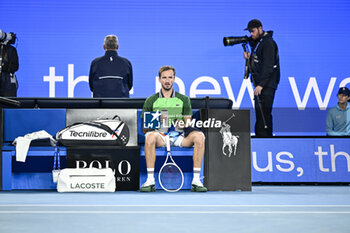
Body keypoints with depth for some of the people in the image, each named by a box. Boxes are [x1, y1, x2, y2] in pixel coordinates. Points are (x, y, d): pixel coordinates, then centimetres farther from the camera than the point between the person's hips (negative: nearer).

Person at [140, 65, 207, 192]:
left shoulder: (184, 99, 16)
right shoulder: (151, 101, 12)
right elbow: (144, 129, 9)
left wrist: (183, 123, -11)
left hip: (179, 135, 1)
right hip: (160, 135, -1)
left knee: (199, 136, -29)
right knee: (150, 136, -37)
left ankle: (196, 180, -26)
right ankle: (150, 180, -32)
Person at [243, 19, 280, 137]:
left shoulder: (268, 43, -13)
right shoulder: (256, 42, 15)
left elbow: (268, 66, -20)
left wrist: (261, 85, -24)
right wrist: (249, 57, 1)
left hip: (267, 84, -9)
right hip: (259, 83, 9)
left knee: (263, 113, -12)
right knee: (260, 113, 10)